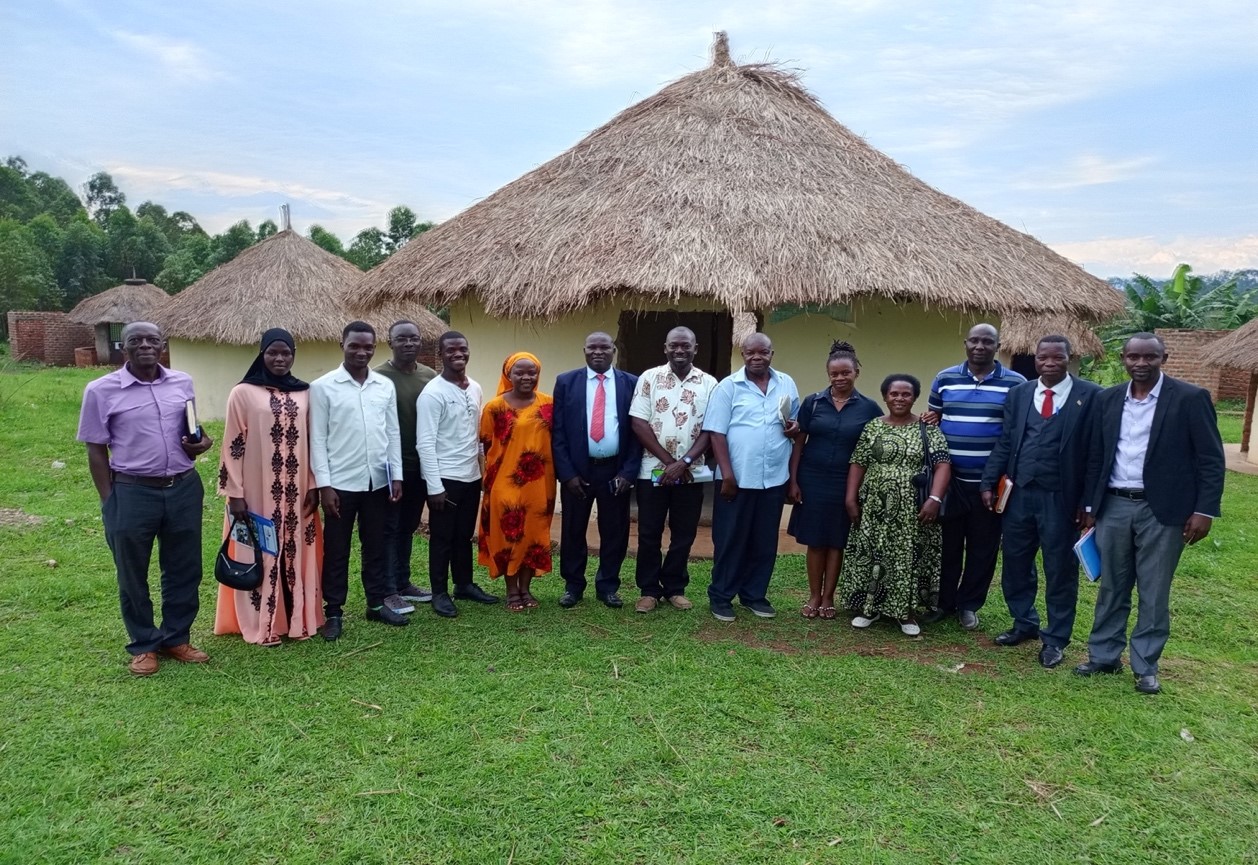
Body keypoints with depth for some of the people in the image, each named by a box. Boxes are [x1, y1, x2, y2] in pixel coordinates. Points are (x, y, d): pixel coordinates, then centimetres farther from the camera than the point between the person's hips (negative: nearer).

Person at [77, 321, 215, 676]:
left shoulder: (183, 383, 4)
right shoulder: (102, 390, -5)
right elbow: (96, 451, -2)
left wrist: (199, 443, -3)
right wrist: (109, 502, -5)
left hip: (184, 489, 3)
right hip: (132, 493, -3)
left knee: (184, 570, 13)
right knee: (133, 576, 10)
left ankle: (176, 638, 30)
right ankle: (144, 645, 28)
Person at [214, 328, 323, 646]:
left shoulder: (304, 393, 7)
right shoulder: (243, 393, -5)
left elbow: (312, 441, 10)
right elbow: (233, 446, -6)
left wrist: (313, 485, 5)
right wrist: (235, 494, -9)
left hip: (296, 492, 4)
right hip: (257, 492, -3)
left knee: (297, 553, 10)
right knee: (261, 555, 5)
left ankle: (297, 618, 23)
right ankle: (262, 624, 17)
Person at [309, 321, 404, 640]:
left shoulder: (386, 386, 6)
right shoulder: (323, 386, -5)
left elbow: (393, 433, 9)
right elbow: (317, 439, -6)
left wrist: (396, 475, 5)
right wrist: (324, 484, -11)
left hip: (377, 481, 4)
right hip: (341, 482, -3)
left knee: (375, 546, 14)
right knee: (336, 550, 6)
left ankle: (377, 603, 26)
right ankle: (334, 612, 17)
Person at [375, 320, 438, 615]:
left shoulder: (430, 376, 5)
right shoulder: (379, 377, -11)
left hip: (421, 465, 6)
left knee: (408, 527, 15)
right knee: (389, 529, 2)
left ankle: (403, 583, 27)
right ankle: (387, 591, 10)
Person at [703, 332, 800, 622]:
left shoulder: (787, 384, 8)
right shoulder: (728, 386, -4)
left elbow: (796, 423, 19)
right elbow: (717, 433, -7)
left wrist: (795, 427, -6)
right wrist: (727, 475, -13)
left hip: (774, 478, 4)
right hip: (737, 478, -4)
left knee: (765, 541, 12)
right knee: (730, 539, 5)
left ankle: (754, 594, 26)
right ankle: (720, 596, 17)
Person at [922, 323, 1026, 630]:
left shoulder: (1016, 382, 0)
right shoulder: (944, 379, 5)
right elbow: (931, 421, 15)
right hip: (949, 479, 1)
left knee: (983, 547, 8)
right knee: (947, 543, 9)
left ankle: (969, 604, 23)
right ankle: (944, 601, 23)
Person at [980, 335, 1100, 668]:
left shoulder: (1090, 396, -4)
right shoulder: (1019, 394, 8)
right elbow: (1004, 442, 7)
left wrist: (1089, 500, -10)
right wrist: (989, 483, 0)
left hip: (1061, 498, -4)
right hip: (1018, 493, 4)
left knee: (1060, 570, 8)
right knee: (1015, 564, 14)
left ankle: (1055, 639, 23)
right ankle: (1025, 624, 34)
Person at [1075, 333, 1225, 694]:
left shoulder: (1190, 398, -6)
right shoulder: (1107, 399, 6)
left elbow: (1211, 459, -6)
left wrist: (1204, 510, -11)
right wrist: (1089, 505, 10)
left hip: (1162, 510, -3)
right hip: (1113, 506, 4)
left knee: (1154, 593, 6)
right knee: (1111, 587, 13)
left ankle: (1146, 667, 19)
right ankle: (1104, 655, 25)